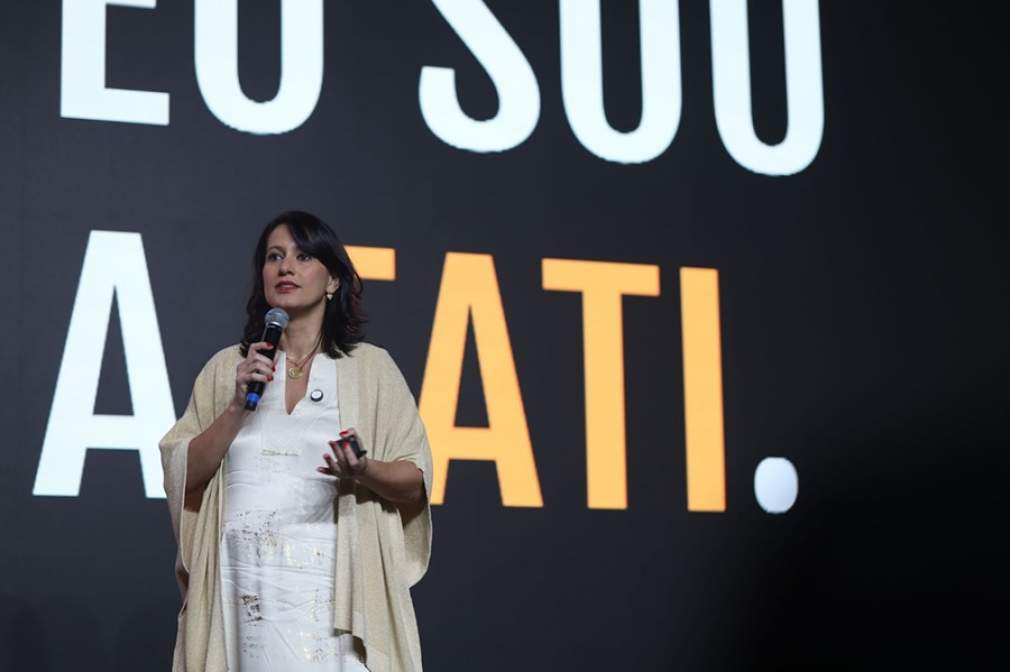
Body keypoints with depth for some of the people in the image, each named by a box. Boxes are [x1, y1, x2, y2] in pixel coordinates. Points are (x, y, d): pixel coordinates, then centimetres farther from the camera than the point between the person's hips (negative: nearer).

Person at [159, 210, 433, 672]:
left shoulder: (370, 367, 5)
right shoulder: (226, 368, 11)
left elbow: (415, 481, 4)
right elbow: (182, 475, 5)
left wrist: (364, 471, -16)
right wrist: (239, 405, -7)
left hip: (332, 586, -2)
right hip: (244, 589, 2)